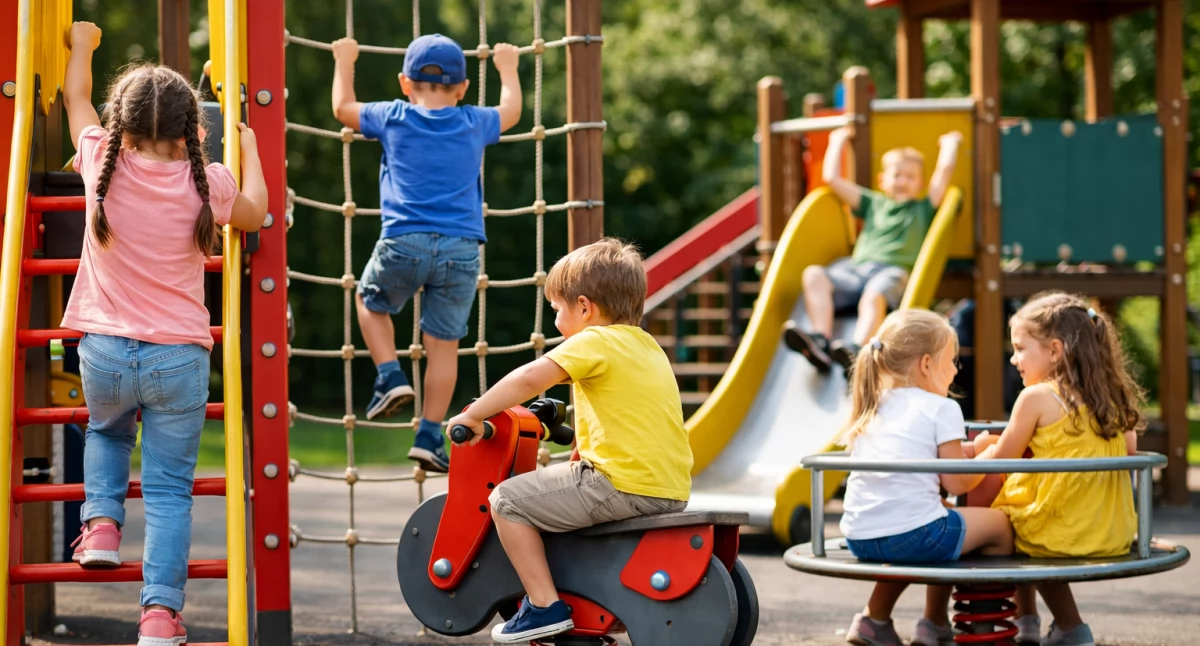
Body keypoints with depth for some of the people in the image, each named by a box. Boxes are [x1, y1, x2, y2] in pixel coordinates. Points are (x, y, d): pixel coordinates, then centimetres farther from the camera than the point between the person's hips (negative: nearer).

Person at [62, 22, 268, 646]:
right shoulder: (207, 182, -6)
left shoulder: (103, 163, -5)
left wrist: (81, 43, 34)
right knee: (169, 488, 4)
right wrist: (248, 147, 31)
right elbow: (254, 213, 17)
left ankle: (101, 520, 13)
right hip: (179, 359, -1)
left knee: (106, 431, 34)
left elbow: (75, 97, 16)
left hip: (105, 353, 1)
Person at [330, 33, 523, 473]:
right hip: (460, 248, 1)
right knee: (443, 344, 6)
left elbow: (342, 108, 25)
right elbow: (511, 111, 33)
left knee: (370, 301, 27)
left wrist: (344, 62, 40)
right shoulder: (475, 124, 11)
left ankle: (391, 378, 9)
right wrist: (507, 68, 49)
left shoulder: (393, 118, 7)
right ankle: (429, 437, 7)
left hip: (403, 243, -1)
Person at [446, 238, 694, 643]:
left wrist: (473, 415, -11)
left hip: (624, 485, -9)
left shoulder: (595, 341, -7)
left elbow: (531, 377, -19)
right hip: (673, 491, 9)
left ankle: (545, 606, -1)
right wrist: (583, 442, 31)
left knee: (507, 500, -1)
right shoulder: (647, 345, 19)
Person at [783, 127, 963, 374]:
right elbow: (831, 178, 32)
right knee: (814, 274, -28)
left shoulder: (923, 209, 26)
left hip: (893, 271, -3)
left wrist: (950, 144, 34)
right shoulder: (873, 203, 33)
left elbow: (945, 171, 17)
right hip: (855, 268, 3)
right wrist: (838, 142, 41)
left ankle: (857, 350, -65)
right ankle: (821, 341, -48)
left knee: (874, 295, -39)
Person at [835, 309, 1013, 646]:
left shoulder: (872, 408, 18)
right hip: (913, 534, -7)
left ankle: (874, 618, 32)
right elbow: (957, 483, -2)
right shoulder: (942, 409, -1)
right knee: (999, 524, 15)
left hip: (858, 538, 7)